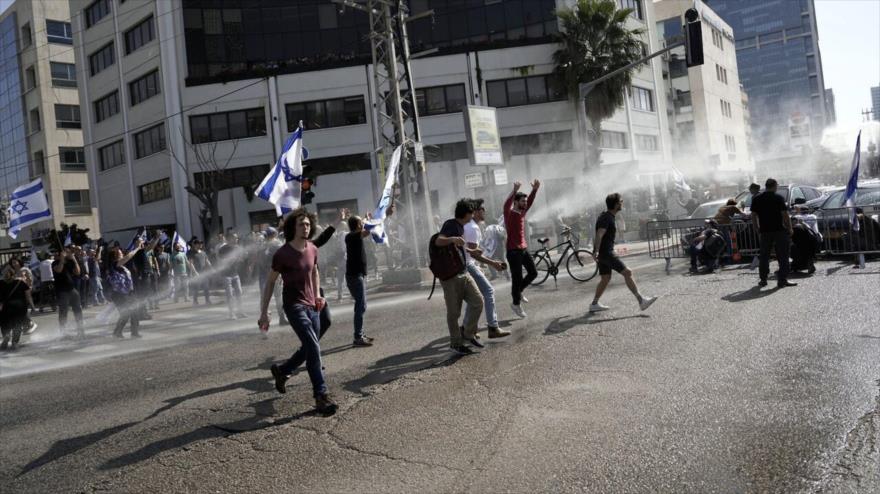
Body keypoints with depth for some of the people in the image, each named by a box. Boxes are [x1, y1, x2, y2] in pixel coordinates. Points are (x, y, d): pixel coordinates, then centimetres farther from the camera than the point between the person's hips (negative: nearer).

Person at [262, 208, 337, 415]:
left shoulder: (313, 250, 4)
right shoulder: (283, 254, -12)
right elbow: (270, 283, -6)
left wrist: (318, 295, 12)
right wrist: (264, 313, -7)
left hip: (311, 306, 7)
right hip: (294, 306, -7)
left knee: (310, 349, 14)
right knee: (313, 347, -19)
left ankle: (281, 370, 39)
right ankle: (321, 396, -16)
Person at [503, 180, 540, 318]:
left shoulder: (522, 212, 9)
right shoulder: (509, 214, -13)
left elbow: (530, 202, 12)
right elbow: (506, 205, -33)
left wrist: (535, 189, -5)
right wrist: (514, 191, -47)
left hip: (523, 249, 8)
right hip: (513, 251, -8)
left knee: (533, 273, 12)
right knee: (517, 278, -2)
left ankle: (517, 291, 30)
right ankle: (516, 304, 13)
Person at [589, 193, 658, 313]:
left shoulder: (607, 216, 17)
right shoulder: (606, 218, -15)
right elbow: (599, 235, -28)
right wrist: (596, 251, -37)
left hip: (602, 253, 10)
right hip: (605, 253, -10)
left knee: (605, 279, 14)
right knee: (627, 272, -12)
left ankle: (594, 304, 18)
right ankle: (641, 301, -14)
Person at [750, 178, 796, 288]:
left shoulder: (756, 199, 4)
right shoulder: (778, 198, -7)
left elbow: (753, 216, 6)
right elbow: (785, 215, -9)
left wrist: (758, 228, 16)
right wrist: (790, 229, 1)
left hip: (765, 231, 3)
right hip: (779, 230, -3)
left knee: (764, 256, 11)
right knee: (782, 256, 2)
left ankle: (763, 280, 14)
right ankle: (782, 280, 1)